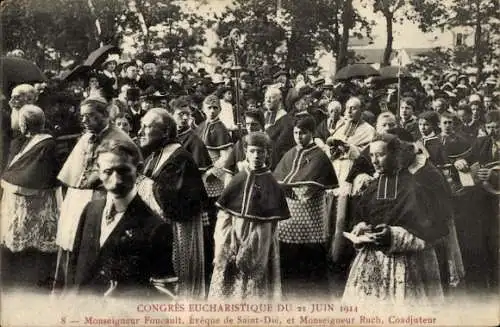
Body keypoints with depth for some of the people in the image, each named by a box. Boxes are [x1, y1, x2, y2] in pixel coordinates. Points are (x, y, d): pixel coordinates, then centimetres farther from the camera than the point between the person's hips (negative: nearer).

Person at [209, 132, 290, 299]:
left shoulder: (271, 184, -4)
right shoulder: (238, 179, 2)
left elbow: (273, 222, -5)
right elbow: (223, 214, 3)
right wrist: (223, 249, -6)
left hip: (259, 240, -2)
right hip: (234, 237, 2)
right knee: (229, 282, 8)